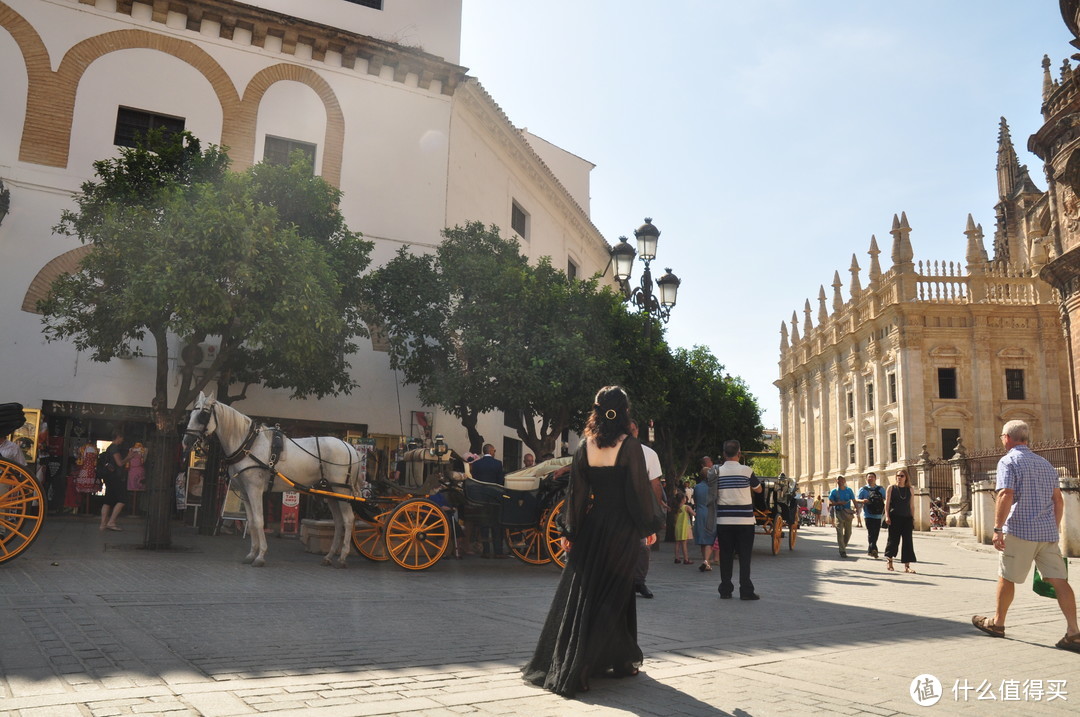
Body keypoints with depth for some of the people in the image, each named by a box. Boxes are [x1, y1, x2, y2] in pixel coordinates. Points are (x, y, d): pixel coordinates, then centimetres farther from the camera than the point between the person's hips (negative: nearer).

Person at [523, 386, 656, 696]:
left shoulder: (585, 445, 0)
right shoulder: (629, 445, -11)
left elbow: (576, 491, 3)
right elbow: (640, 489, -9)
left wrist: (571, 531, 9)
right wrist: (649, 526, 2)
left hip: (592, 525, 4)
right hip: (622, 528, -3)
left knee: (579, 590, 13)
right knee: (614, 595, 6)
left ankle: (554, 663, 21)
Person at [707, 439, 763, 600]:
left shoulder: (717, 472, 0)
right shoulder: (746, 470, -6)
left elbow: (713, 495, 7)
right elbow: (758, 489, 9)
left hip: (723, 520, 2)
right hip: (745, 520, -2)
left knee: (726, 555, 8)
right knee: (744, 556, 3)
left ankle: (725, 590, 11)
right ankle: (746, 590, 3)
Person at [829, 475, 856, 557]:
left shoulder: (849, 490, 8)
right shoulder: (834, 491, 3)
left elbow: (854, 501, 7)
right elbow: (830, 503, 0)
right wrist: (839, 503, -16)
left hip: (848, 513, 2)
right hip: (838, 513, -2)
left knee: (848, 532, 8)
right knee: (840, 532, -8)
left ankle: (843, 546, 30)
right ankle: (842, 551, -5)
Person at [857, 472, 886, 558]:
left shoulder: (881, 489, 13)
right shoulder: (863, 489, 6)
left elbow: (885, 500, 14)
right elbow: (857, 500, 4)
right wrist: (863, 501, -18)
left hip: (878, 515, 3)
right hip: (868, 515, -3)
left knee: (876, 533, 7)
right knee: (871, 532, -15)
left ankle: (870, 550, 19)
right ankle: (873, 549, -23)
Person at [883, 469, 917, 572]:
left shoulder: (910, 490, 10)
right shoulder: (891, 488, 4)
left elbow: (912, 506, 12)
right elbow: (887, 503, 1)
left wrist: (913, 519, 7)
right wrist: (887, 516, -8)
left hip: (906, 518, 2)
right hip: (894, 517, -2)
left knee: (907, 541, -2)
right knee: (893, 540, 2)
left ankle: (907, 566, 1)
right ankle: (889, 560, 22)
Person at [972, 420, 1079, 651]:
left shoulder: (1008, 461, -6)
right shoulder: (1044, 463, 16)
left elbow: (1006, 496, -18)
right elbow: (1058, 500, 17)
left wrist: (997, 529, -18)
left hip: (1019, 531, -6)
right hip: (1048, 533, 6)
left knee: (1006, 578, 8)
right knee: (1059, 581, 2)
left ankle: (997, 623, 21)